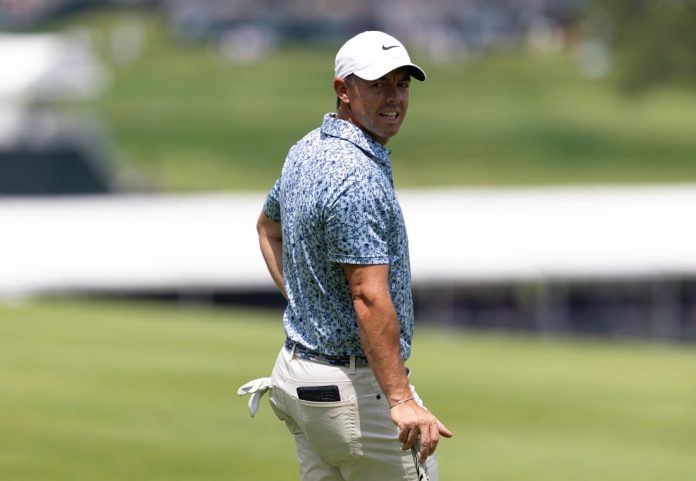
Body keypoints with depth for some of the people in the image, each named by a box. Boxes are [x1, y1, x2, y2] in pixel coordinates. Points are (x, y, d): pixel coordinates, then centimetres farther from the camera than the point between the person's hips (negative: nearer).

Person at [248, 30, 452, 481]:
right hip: (358, 389, -9)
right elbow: (369, 298, -28)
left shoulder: (305, 152, 9)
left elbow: (268, 227, 29)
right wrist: (401, 401, -31)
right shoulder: (359, 177, -21)